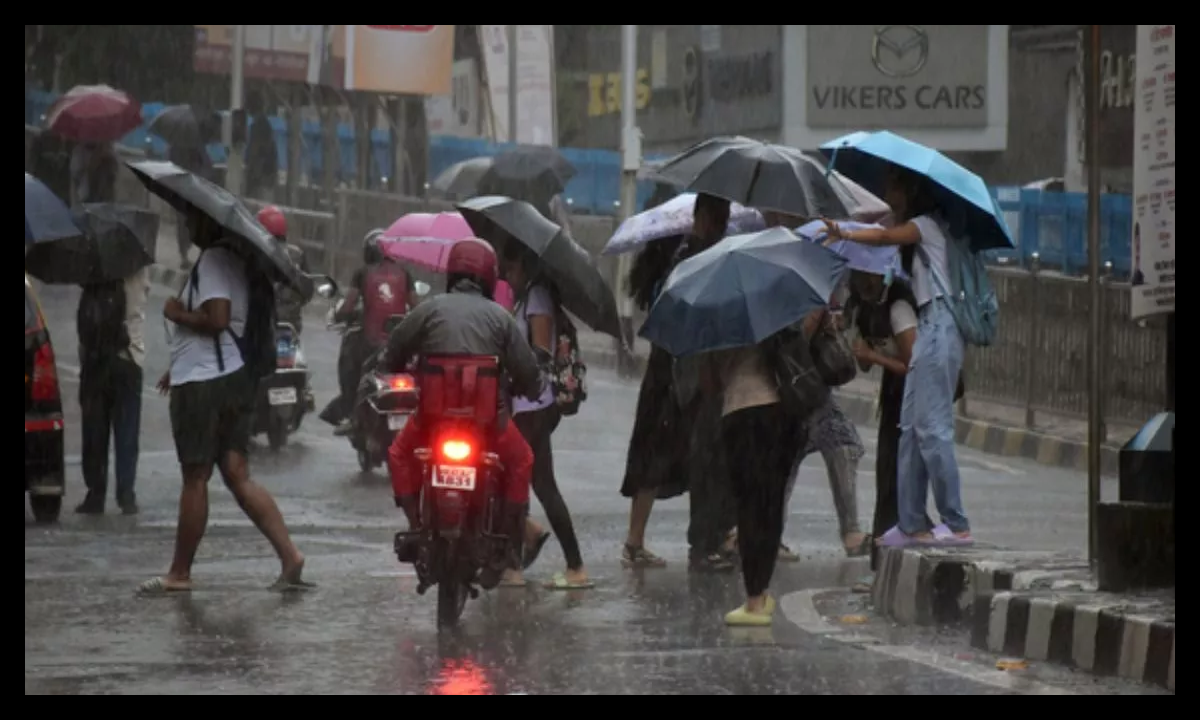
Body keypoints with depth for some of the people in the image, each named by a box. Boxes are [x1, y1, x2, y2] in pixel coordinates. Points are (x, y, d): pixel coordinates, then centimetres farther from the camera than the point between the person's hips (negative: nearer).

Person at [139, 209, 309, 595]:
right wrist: (179, 367, 28)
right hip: (233, 376, 9)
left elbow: (216, 319, -25)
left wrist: (177, 314, -8)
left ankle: (179, 573, 8)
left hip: (203, 385, -9)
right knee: (238, 476, 5)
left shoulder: (213, 259, -14)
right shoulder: (233, 258, 17)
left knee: (195, 479, -1)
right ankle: (290, 557, -6)